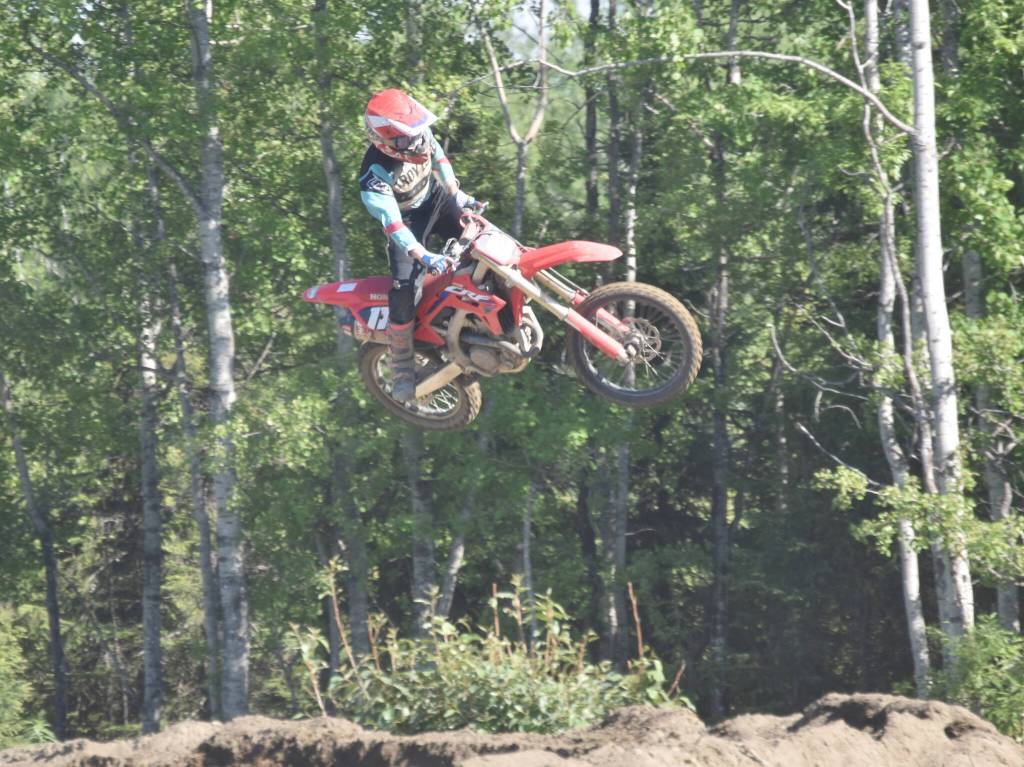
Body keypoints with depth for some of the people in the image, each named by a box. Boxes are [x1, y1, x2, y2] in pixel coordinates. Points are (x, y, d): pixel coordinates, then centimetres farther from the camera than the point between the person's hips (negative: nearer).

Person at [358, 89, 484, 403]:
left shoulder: (419, 133, -20)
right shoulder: (374, 176, -37)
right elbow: (392, 224, -42)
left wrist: (457, 195, -2)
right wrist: (425, 257, -52)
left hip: (437, 197, 6)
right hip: (407, 219, -6)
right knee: (405, 289, -19)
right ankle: (402, 366, -6)